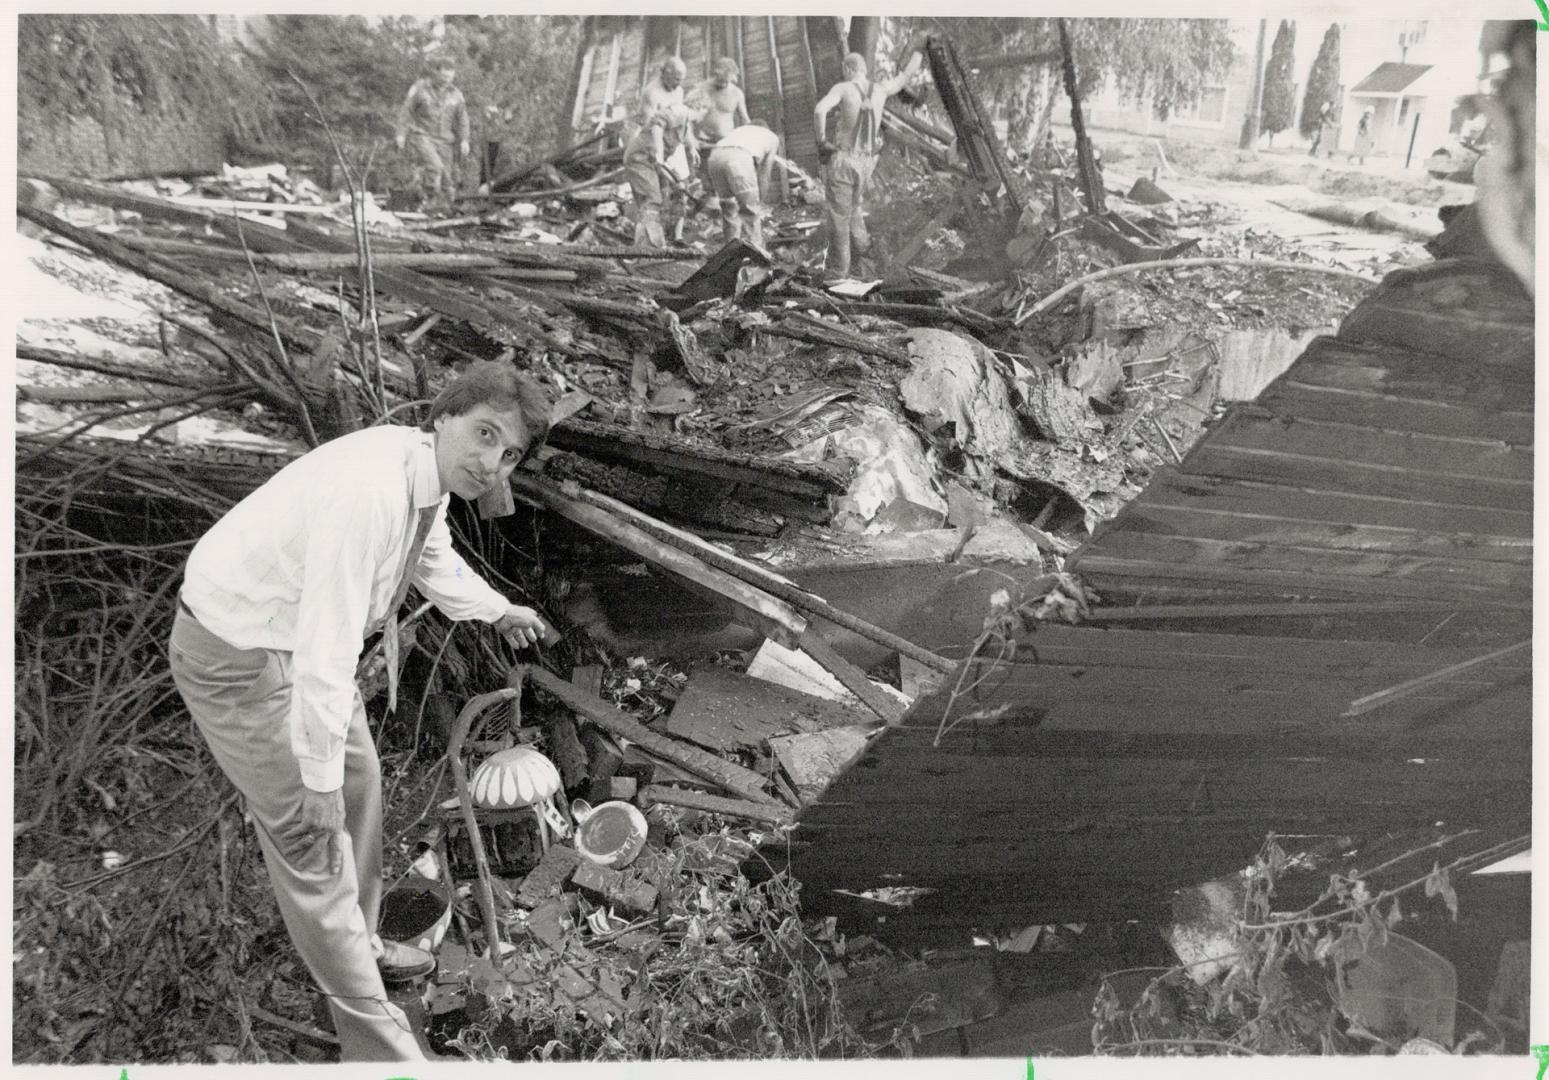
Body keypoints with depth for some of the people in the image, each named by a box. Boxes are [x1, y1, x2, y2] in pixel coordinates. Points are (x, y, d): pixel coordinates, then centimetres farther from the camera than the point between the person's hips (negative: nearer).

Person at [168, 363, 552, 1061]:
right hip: (237, 656, -10)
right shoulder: (371, 489, -35)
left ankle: (354, 945, 43)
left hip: (300, 635, 10)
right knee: (310, 832, -3)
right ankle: (376, 1044, 9)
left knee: (358, 781, 21)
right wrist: (318, 777, -28)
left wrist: (498, 610, 31)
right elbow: (326, 651, -35)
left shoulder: (431, 476, -5)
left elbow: (434, 561, 20)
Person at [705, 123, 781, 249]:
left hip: (715, 155, 5)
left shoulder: (740, 129, 42)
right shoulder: (773, 138, 30)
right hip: (739, 158, -5)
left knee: (728, 207, 17)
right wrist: (755, 197, 34)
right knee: (750, 210, 6)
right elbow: (764, 175, 27)